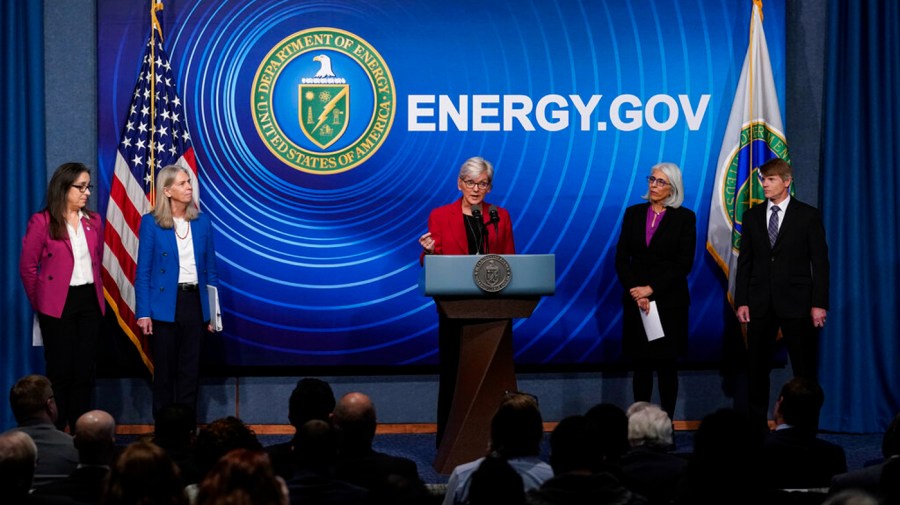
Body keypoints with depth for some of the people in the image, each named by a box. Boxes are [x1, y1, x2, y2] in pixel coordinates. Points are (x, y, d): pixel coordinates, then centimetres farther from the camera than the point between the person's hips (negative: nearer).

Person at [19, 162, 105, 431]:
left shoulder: (94, 221, 7)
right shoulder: (42, 221, -8)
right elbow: (27, 267, -3)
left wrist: (96, 292, 10)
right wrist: (40, 302, 1)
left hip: (90, 301, 5)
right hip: (58, 304, -5)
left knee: (85, 370, 6)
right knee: (60, 370, -1)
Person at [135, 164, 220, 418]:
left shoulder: (202, 222, 7)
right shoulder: (151, 223, -3)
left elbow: (210, 269, 10)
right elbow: (143, 271, -3)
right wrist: (143, 312, -10)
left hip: (195, 303, 3)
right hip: (164, 306, -3)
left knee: (190, 372, 6)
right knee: (164, 372, 5)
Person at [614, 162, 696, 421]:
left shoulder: (685, 218, -2)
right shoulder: (633, 213, 7)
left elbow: (684, 264, -7)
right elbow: (621, 258, 3)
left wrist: (651, 290, -14)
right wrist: (635, 292, -10)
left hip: (669, 301, -2)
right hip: (636, 300, 3)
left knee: (667, 365, 2)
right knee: (641, 365, 4)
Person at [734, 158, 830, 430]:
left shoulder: (808, 216, 0)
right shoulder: (752, 216, 9)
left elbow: (819, 262, -2)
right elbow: (744, 262, 9)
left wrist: (819, 303, -9)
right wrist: (741, 301, 1)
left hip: (796, 302, -3)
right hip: (760, 303, 3)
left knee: (804, 367, -1)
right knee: (757, 367, 4)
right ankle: (757, 425, 9)